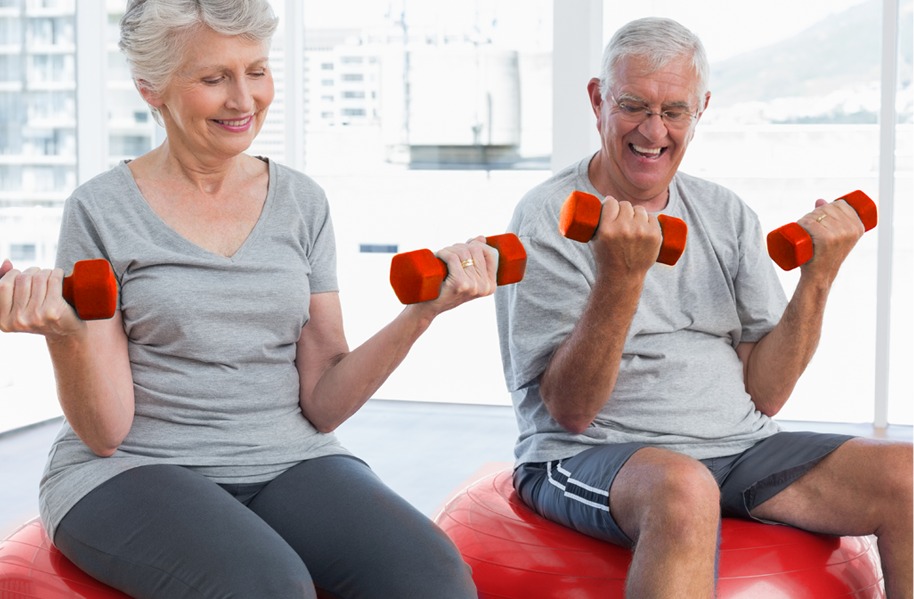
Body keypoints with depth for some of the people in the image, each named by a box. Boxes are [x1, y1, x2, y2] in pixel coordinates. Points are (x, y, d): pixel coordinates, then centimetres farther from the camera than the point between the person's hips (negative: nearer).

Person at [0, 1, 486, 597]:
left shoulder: (302, 201, 8)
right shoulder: (102, 211, -2)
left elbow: (322, 405, 4)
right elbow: (104, 432, -4)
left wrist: (423, 309, -9)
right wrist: (70, 333, -23)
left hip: (290, 461, 3)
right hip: (134, 473, -3)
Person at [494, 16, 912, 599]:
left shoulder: (727, 216, 11)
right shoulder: (547, 220, -5)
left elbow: (763, 394, 6)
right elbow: (571, 410, -13)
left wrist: (819, 275, -7)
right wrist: (619, 277, -26)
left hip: (739, 448, 6)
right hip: (592, 457, -5)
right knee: (684, 488, -39)